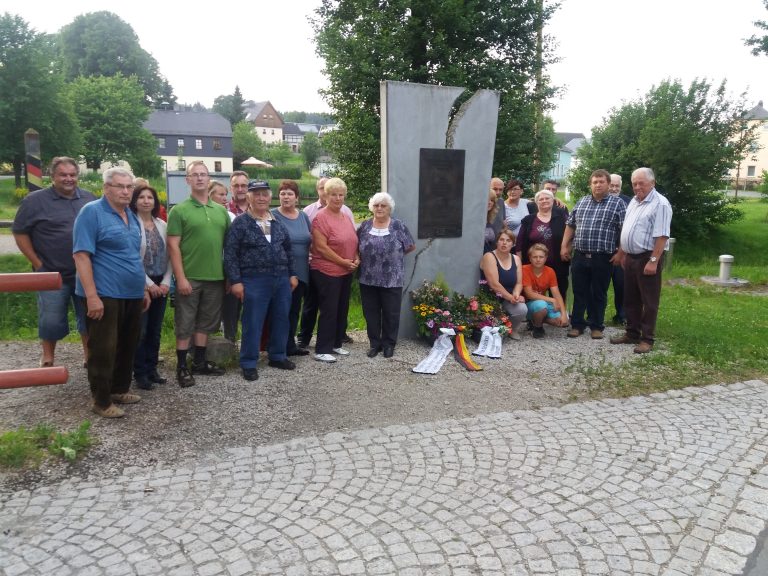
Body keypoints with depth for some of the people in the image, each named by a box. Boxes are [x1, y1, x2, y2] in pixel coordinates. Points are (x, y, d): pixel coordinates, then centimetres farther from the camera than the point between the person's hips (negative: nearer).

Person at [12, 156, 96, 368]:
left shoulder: (89, 199, 7)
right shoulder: (35, 200, -3)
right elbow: (20, 232, -2)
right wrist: (37, 263, -7)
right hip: (52, 274, -3)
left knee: (89, 317, 10)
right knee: (51, 320, 4)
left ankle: (89, 356, 24)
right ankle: (47, 359, 22)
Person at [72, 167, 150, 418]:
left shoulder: (132, 216, 14)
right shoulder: (92, 212, -9)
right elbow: (81, 255, -16)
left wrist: (143, 289, 19)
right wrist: (92, 296, -21)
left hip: (132, 294, 8)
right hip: (105, 295, -8)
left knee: (127, 346, 15)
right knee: (103, 349, -1)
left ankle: (119, 389, 30)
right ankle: (101, 400, 10)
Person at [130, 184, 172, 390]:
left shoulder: (162, 225, 9)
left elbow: (168, 255, 9)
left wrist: (166, 282, -2)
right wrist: (149, 283, -13)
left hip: (160, 284, 5)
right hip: (140, 284, -5)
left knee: (155, 330, 10)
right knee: (140, 331, -1)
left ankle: (151, 369, 20)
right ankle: (140, 374, 8)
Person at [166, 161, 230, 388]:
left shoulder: (221, 211, 10)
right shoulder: (179, 210, -4)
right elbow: (173, 246, -8)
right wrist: (180, 277, -15)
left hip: (215, 277, 5)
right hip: (189, 278, -5)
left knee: (206, 322, 14)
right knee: (185, 324, 3)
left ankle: (200, 362, 27)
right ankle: (182, 367, 13)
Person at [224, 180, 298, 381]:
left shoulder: (278, 221, 11)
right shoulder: (240, 222, -5)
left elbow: (288, 249, 18)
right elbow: (230, 253, -7)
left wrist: (292, 274, 12)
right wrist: (235, 281, -13)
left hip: (282, 279, 5)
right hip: (254, 281, -5)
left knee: (281, 319, 12)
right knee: (253, 323, 0)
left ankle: (277, 356, 28)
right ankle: (249, 363, 11)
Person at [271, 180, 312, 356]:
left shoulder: (303, 216, 10)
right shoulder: (273, 216, -7)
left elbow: (311, 239, 20)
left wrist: (308, 256, 7)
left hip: (301, 272, 6)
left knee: (294, 309, 13)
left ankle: (290, 344, 24)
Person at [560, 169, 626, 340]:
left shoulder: (617, 203, 0)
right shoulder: (581, 202, 12)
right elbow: (570, 225, 16)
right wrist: (564, 246, 9)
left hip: (603, 258, -3)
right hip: (579, 256, 3)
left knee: (599, 294, 7)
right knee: (579, 292, 8)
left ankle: (596, 326, 18)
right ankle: (577, 324, 17)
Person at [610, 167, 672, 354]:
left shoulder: (660, 204, -14)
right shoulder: (634, 202, 13)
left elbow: (661, 236, -20)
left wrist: (653, 261, -24)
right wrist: (621, 253, 18)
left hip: (647, 258, -8)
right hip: (631, 257, 9)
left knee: (649, 301, 1)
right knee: (630, 299, 15)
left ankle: (647, 339, 8)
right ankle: (632, 333, 26)